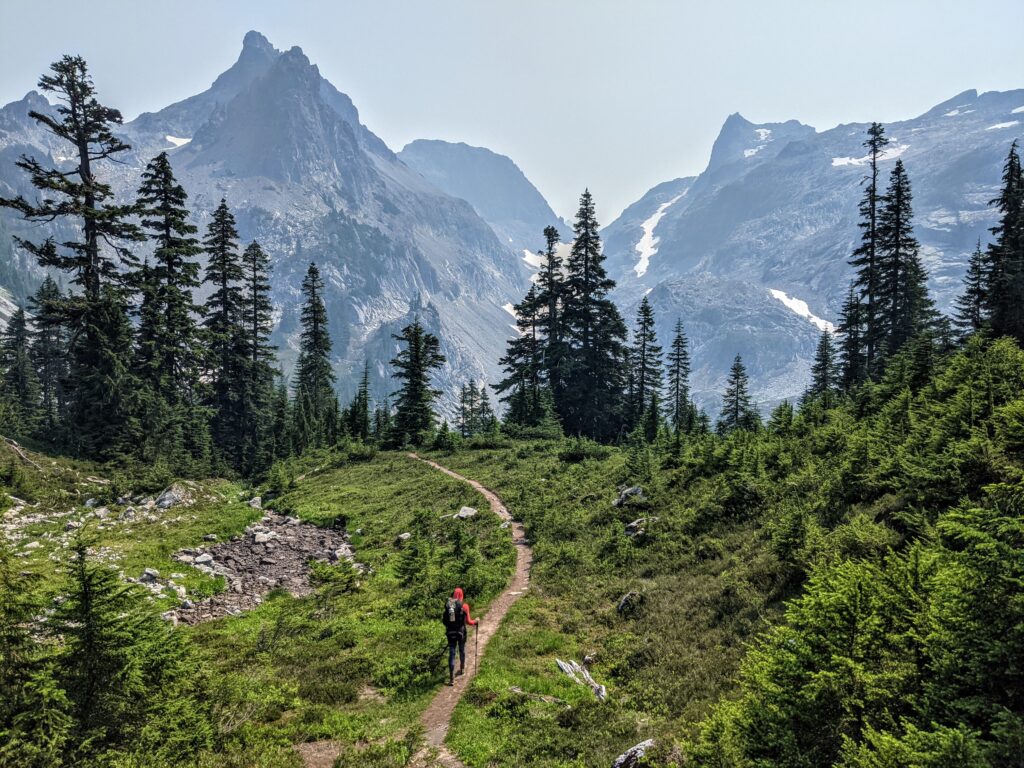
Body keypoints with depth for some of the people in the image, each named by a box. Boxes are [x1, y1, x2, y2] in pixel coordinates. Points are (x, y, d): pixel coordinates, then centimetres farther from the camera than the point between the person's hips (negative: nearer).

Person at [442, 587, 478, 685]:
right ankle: (462, 668, 45)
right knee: (462, 650, 23)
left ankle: (451, 678, -4)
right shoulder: (464, 605, -12)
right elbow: (468, 621, -9)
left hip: (450, 632, 1)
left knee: (451, 654, 3)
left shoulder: (447, 605, -4)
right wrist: (476, 621, 11)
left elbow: (444, 619, 1)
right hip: (461, 632, -1)